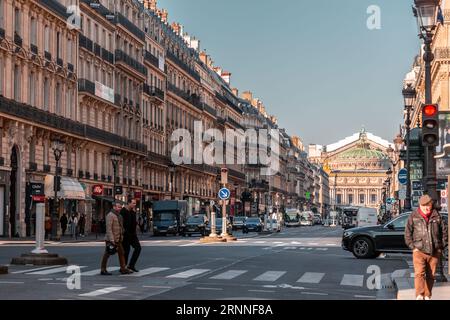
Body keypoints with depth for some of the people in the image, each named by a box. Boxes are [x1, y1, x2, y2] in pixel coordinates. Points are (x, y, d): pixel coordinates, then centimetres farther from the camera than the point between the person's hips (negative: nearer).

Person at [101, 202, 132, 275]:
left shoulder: (119, 216, 16)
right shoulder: (110, 215, -14)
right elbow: (109, 228, -21)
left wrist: (121, 237, 17)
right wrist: (111, 240, -25)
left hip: (118, 239, 9)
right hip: (111, 240, -9)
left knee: (121, 253, 7)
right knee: (107, 254, -1)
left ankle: (123, 269, 10)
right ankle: (103, 270, 7)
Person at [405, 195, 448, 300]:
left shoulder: (437, 217, 5)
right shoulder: (413, 217, 2)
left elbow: (444, 232, 12)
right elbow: (407, 233, 4)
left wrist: (441, 247, 5)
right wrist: (413, 247, -4)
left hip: (434, 252, 2)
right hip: (419, 251, -2)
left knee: (431, 276, 7)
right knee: (419, 273, -17)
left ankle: (427, 296, 17)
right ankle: (419, 295, -24)